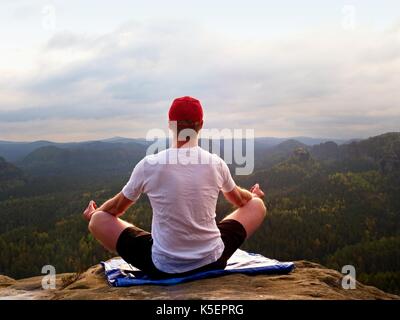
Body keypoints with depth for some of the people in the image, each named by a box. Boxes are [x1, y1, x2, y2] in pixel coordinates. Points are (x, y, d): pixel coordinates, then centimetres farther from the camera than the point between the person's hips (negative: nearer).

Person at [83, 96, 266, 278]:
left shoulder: (148, 165, -12)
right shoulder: (216, 164, -6)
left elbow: (117, 207, 7)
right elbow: (239, 199, 17)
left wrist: (93, 213, 30)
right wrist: (254, 196, 42)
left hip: (163, 269, -1)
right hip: (213, 262, 2)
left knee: (98, 219, 15)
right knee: (257, 204, 22)